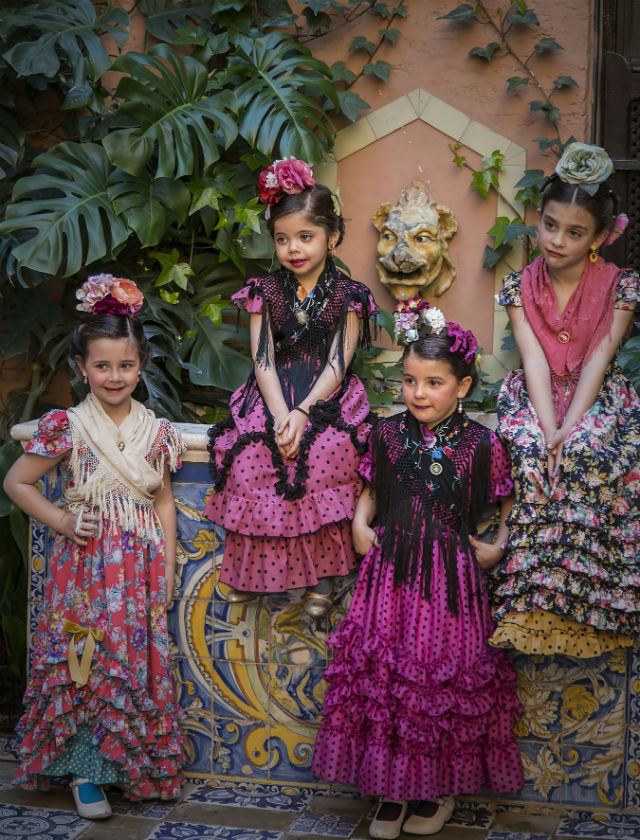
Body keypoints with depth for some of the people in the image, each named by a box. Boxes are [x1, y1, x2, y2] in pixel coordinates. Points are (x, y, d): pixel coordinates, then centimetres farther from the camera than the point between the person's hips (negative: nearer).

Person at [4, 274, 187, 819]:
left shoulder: (156, 431, 4)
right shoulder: (67, 428, -5)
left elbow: (164, 500, 10)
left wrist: (168, 565, 5)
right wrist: (61, 521, -7)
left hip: (142, 565, 3)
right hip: (86, 564, -3)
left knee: (140, 662, 7)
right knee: (85, 661, -3)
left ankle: (139, 766, 21)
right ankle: (84, 771, 8)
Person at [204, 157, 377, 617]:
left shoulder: (347, 295, 3)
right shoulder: (266, 291, 8)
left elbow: (337, 364, -5)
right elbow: (263, 360, 0)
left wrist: (302, 413, -19)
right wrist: (280, 414, -16)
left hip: (327, 398, -2)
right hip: (273, 395, 2)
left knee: (325, 457, -31)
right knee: (253, 456, -26)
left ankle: (322, 572, -16)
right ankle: (252, 569, -10)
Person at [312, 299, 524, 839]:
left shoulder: (481, 445, -5)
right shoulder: (387, 435, 2)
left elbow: (505, 502, 8)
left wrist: (498, 545, -5)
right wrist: (360, 522, -2)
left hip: (451, 576, -2)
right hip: (391, 571, 2)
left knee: (446, 676, 5)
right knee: (385, 671, 4)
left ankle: (440, 786, 25)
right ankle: (394, 787, 20)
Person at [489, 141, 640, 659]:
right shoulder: (521, 286, 0)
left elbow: (597, 361, -11)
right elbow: (534, 359, -10)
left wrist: (568, 428, -25)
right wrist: (549, 430, -25)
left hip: (596, 398, -1)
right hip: (537, 397, 1)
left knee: (586, 453, -32)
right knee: (530, 453, -30)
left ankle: (583, 605, -25)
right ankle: (533, 603, -24)